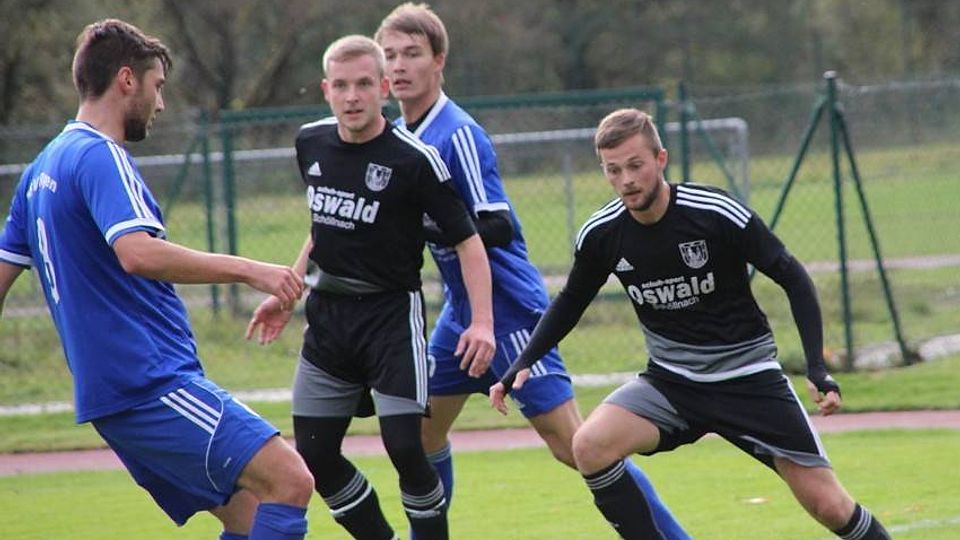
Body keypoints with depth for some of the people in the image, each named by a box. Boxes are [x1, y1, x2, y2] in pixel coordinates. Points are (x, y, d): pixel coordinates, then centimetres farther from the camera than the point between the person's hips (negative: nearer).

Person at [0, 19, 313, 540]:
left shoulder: (43, 168, 19)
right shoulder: (99, 157, -10)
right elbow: (138, 253, -26)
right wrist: (248, 270, -23)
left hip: (111, 393, 10)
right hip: (152, 381, -10)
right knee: (287, 479, -18)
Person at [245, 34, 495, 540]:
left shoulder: (414, 159, -15)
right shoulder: (311, 143, 3)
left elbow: (466, 238, -13)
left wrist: (482, 321, -23)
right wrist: (287, 292, 19)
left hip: (391, 314, -6)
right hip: (327, 317, 6)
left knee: (404, 446, -16)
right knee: (314, 458, 4)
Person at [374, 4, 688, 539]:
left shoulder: (458, 135, -18)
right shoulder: (399, 135, 8)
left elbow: (498, 228, -23)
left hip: (509, 309, -9)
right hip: (460, 310, 9)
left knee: (574, 445, -11)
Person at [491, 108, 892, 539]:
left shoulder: (717, 214, -19)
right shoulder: (600, 235, -9)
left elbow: (792, 278, -9)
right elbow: (571, 302, 12)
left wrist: (817, 369, -16)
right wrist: (523, 364, 0)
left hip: (746, 373, -3)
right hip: (669, 382, 3)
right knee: (590, 445, -25)